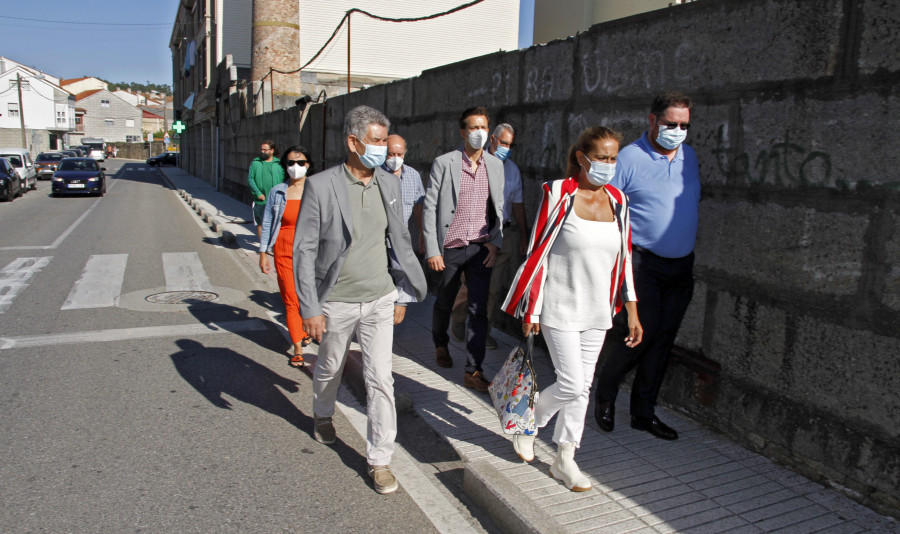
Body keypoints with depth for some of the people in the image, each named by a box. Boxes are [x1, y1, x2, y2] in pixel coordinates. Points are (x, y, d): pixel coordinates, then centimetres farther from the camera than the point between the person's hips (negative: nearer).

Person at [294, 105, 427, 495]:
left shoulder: (390, 185, 1)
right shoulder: (321, 186, -13)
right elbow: (304, 250, -11)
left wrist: (401, 294, 11)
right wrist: (309, 308, -13)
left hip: (379, 300, 2)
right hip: (337, 302, -2)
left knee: (381, 380, -1)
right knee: (329, 368, 20)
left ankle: (379, 459, 14)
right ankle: (323, 415, 52)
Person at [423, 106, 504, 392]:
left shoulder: (495, 165, 6)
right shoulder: (444, 163, -5)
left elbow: (498, 207, 11)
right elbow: (430, 208, -7)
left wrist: (495, 241, -1)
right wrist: (432, 250, -11)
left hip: (482, 248, 2)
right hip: (450, 247, -2)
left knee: (479, 309, -1)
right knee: (444, 302, 16)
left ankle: (473, 371, 6)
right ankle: (440, 344, 45)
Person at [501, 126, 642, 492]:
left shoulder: (618, 201, 5)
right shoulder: (559, 195, -9)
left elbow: (624, 259, 10)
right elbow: (538, 252, -8)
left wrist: (632, 312, 9)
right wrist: (531, 310, -8)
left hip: (597, 310, 5)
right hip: (560, 307, -5)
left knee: (583, 386, 9)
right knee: (571, 384, -6)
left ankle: (564, 460, 24)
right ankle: (528, 423, 24)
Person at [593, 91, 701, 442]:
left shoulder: (689, 156, 12)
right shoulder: (629, 158, -8)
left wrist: (689, 256, 19)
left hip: (681, 266, 6)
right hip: (643, 263, -6)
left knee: (662, 339, 8)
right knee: (640, 332, -10)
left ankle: (644, 412, 21)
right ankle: (605, 394, 16)